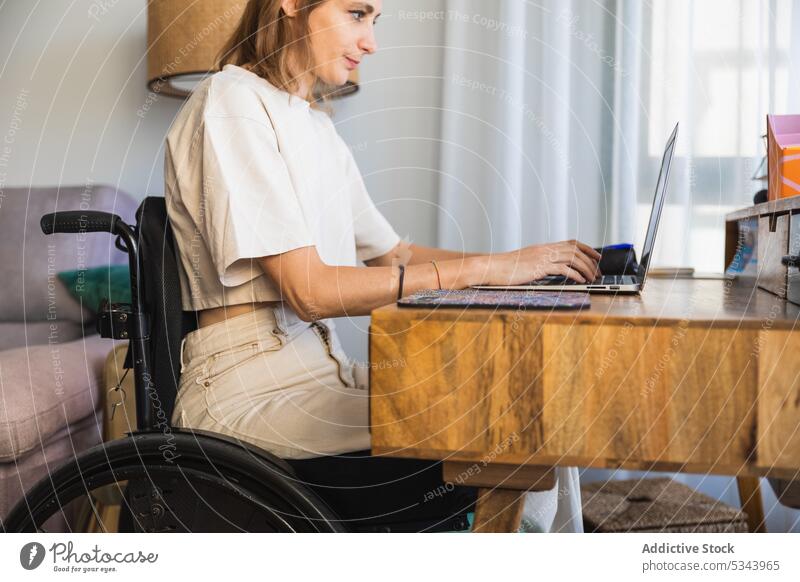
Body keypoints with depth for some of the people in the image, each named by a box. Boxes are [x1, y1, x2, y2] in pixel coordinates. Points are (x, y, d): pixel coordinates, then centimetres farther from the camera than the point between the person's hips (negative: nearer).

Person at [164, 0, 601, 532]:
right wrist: (487, 269, -16)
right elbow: (310, 290, -17)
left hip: (324, 372, 8)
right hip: (254, 392, -8)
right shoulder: (233, 101, -9)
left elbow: (395, 254, 18)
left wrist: (534, 262, 4)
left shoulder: (316, 125, 18)